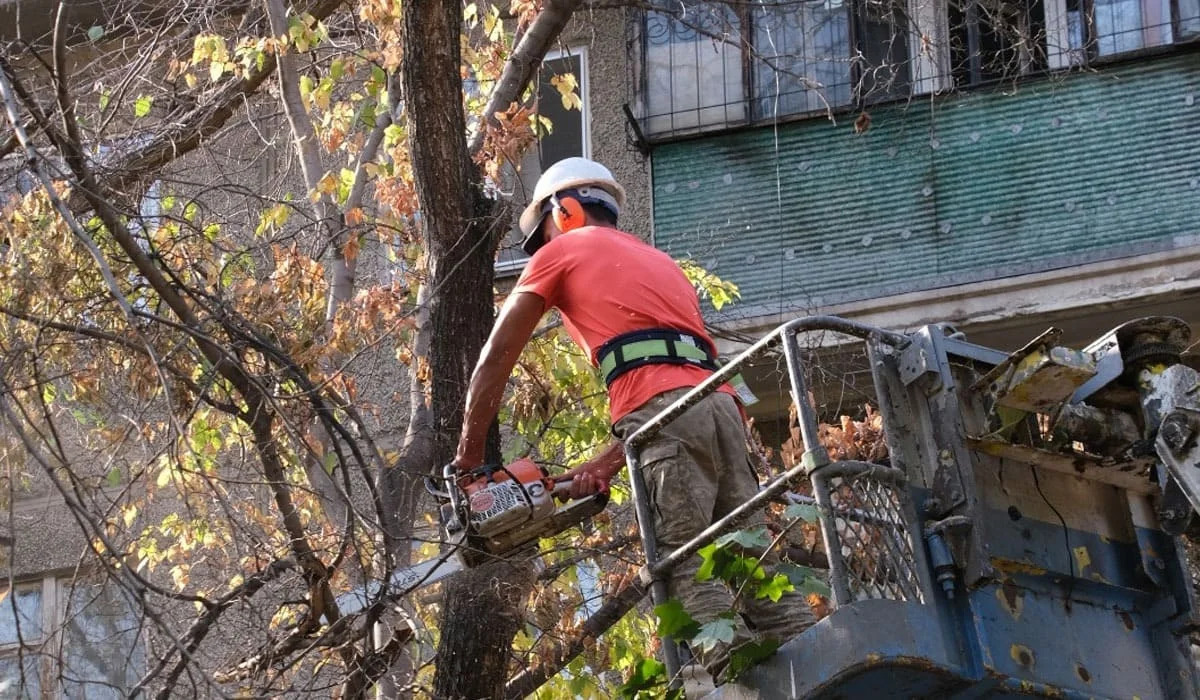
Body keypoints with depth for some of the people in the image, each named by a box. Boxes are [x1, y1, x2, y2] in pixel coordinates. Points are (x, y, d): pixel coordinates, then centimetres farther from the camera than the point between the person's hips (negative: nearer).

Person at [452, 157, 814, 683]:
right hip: (720, 405, 7)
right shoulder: (655, 260, 38)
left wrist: (469, 456, 23)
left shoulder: (561, 251, 19)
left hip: (666, 412, -6)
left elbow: (497, 358, 17)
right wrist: (607, 463, 25)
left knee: (687, 569, -14)